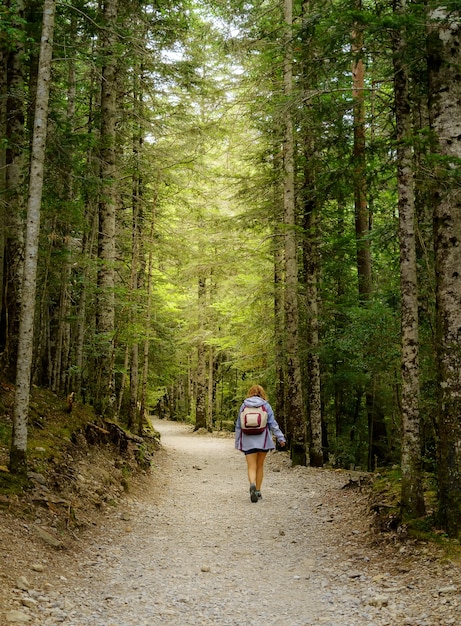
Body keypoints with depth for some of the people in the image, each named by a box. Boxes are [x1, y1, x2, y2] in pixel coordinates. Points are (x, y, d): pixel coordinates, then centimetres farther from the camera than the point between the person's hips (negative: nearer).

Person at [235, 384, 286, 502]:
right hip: (262, 440, 0)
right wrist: (280, 438, 1)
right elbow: (272, 424, -2)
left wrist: (237, 441, 17)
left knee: (251, 466, -2)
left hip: (248, 441, 0)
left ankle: (252, 484, -30)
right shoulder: (266, 405, 2)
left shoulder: (244, 406, 6)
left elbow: (238, 425, 9)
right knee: (260, 466, 14)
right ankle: (258, 491, 18)